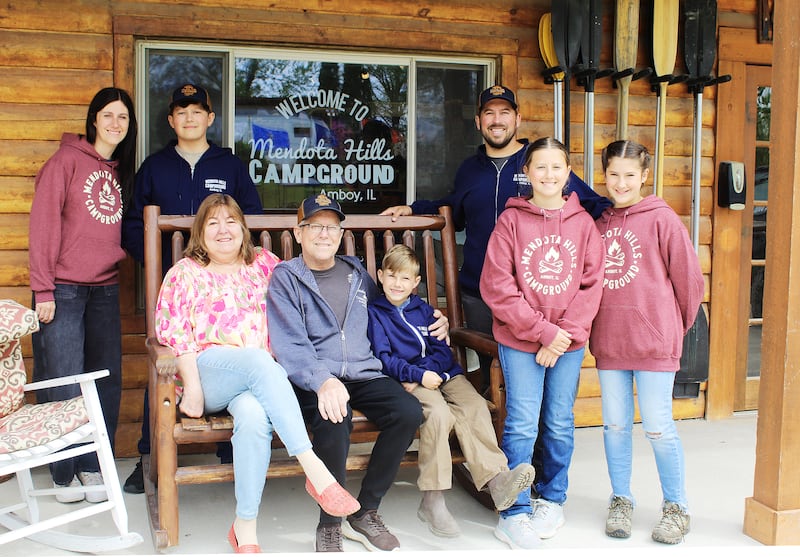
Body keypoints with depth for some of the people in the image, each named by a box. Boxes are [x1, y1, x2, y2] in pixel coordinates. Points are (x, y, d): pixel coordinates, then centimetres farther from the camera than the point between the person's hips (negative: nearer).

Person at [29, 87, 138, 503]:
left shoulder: (122, 171, 16)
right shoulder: (67, 160, -4)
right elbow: (43, 223, -9)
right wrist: (42, 289, -13)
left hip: (105, 289, 6)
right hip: (63, 290, -6)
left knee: (108, 382, 6)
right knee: (65, 385, -5)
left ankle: (93, 467, 19)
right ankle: (64, 475, 9)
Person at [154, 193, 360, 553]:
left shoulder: (262, 264, 21)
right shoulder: (185, 272, 14)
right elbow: (172, 332, 3)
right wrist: (192, 386, -7)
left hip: (256, 377, 2)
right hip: (208, 371, -2)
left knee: (254, 415, -36)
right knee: (258, 361, -37)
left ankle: (245, 526, -28)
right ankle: (315, 472, -42)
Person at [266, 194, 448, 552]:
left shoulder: (356, 274, 19)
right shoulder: (285, 278, 4)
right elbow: (289, 344, -9)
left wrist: (430, 327, 17)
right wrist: (323, 381, -28)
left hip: (363, 374, 5)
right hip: (313, 380, -4)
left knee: (409, 412, -24)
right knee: (334, 424, -35)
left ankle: (365, 512, -7)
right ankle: (329, 525, -11)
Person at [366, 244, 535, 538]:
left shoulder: (423, 309, 20)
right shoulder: (374, 312, 7)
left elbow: (442, 351, 11)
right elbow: (383, 358, -3)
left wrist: (424, 372, -10)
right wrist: (418, 375, -17)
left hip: (443, 373, 5)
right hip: (409, 381, -5)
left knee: (475, 406, -24)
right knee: (438, 413, -33)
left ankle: (496, 479, -34)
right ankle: (432, 500, -30)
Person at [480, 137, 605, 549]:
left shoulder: (583, 223, 4)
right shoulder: (511, 220, -3)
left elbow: (592, 284, 1)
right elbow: (497, 285, -8)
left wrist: (564, 334, -9)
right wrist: (542, 330, -12)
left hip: (569, 342, 2)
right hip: (519, 342, -2)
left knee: (560, 425, 12)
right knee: (521, 427, -2)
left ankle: (552, 500, 31)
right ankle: (514, 513, 11)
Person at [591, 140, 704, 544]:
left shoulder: (662, 219, -6)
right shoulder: (597, 223, 7)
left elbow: (689, 279, -2)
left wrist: (677, 327, 7)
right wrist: (596, 330, 11)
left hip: (654, 341, -4)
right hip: (608, 341, 4)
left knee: (658, 428, 2)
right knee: (615, 425, 12)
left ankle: (676, 508, 20)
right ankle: (621, 500, 27)